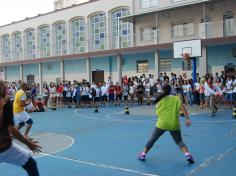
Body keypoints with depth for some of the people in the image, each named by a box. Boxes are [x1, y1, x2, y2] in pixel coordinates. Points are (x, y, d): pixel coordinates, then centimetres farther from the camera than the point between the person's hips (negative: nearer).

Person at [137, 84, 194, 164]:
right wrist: (187, 119, -7)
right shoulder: (176, 99, 6)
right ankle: (187, 154, -11)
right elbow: (183, 109, -4)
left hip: (162, 123, 0)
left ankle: (143, 154, 21)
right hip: (174, 124, 1)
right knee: (179, 141, 12)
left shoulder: (160, 100, 6)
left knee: (152, 139, 15)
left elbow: (158, 112, 9)